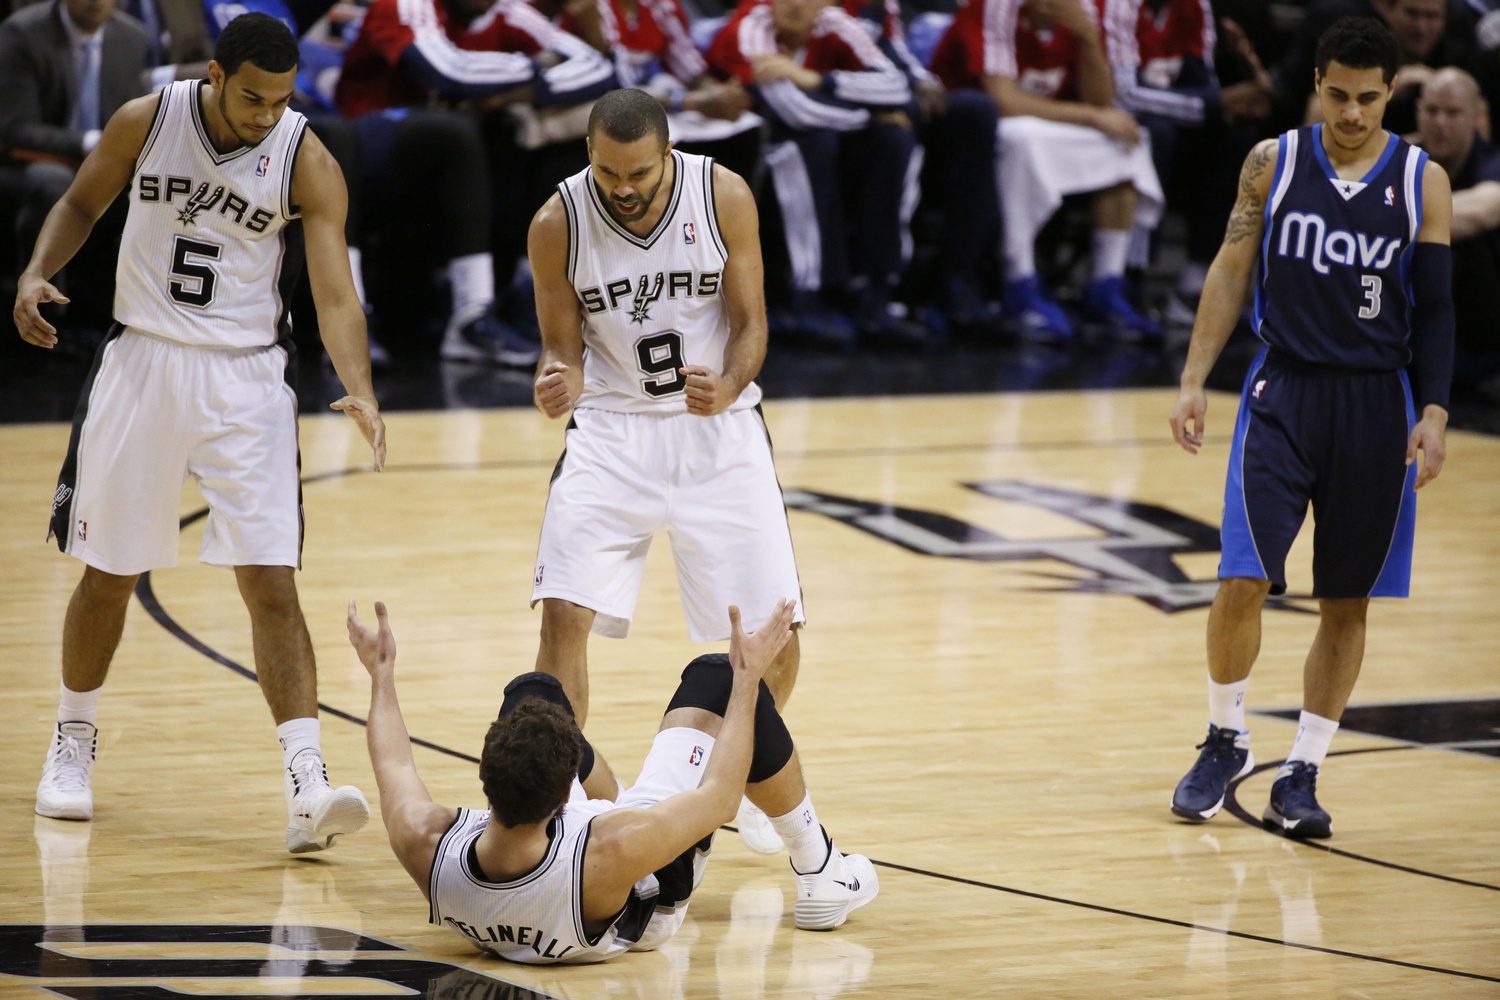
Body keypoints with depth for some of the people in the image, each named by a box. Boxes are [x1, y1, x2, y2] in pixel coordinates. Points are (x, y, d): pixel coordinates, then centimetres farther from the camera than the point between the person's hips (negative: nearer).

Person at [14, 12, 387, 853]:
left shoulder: (307, 163, -11)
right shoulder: (146, 122, -7)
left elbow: (335, 293, -16)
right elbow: (83, 203, 11)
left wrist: (361, 391, -33)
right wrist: (38, 273, -8)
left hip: (245, 378, -2)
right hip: (141, 362, 2)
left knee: (271, 585, -11)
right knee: (108, 573, 13)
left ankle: (309, 791, -17)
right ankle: (74, 745, 36)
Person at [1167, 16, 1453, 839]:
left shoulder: (1423, 183, 0)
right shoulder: (1273, 164, 1)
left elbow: (1435, 309, 2)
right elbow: (1231, 274, 6)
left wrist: (1434, 414, -7)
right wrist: (1193, 382, 0)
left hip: (1375, 407, 1)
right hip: (1283, 392, -1)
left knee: (1347, 602, 4)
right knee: (1243, 579, -11)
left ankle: (1302, 775, 14)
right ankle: (1225, 743, 10)